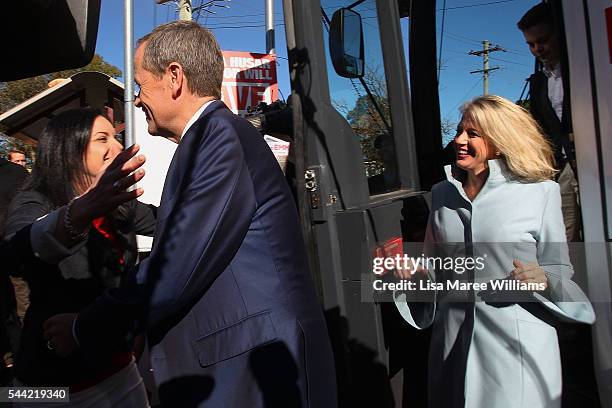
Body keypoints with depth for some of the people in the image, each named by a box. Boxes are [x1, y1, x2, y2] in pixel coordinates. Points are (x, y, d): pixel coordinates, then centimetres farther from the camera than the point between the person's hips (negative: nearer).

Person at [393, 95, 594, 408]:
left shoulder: (540, 191, -5)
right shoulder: (442, 194, 5)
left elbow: (561, 270, 1)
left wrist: (543, 279, -18)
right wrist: (414, 272, -5)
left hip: (518, 343, -3)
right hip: (454, 342, 3)